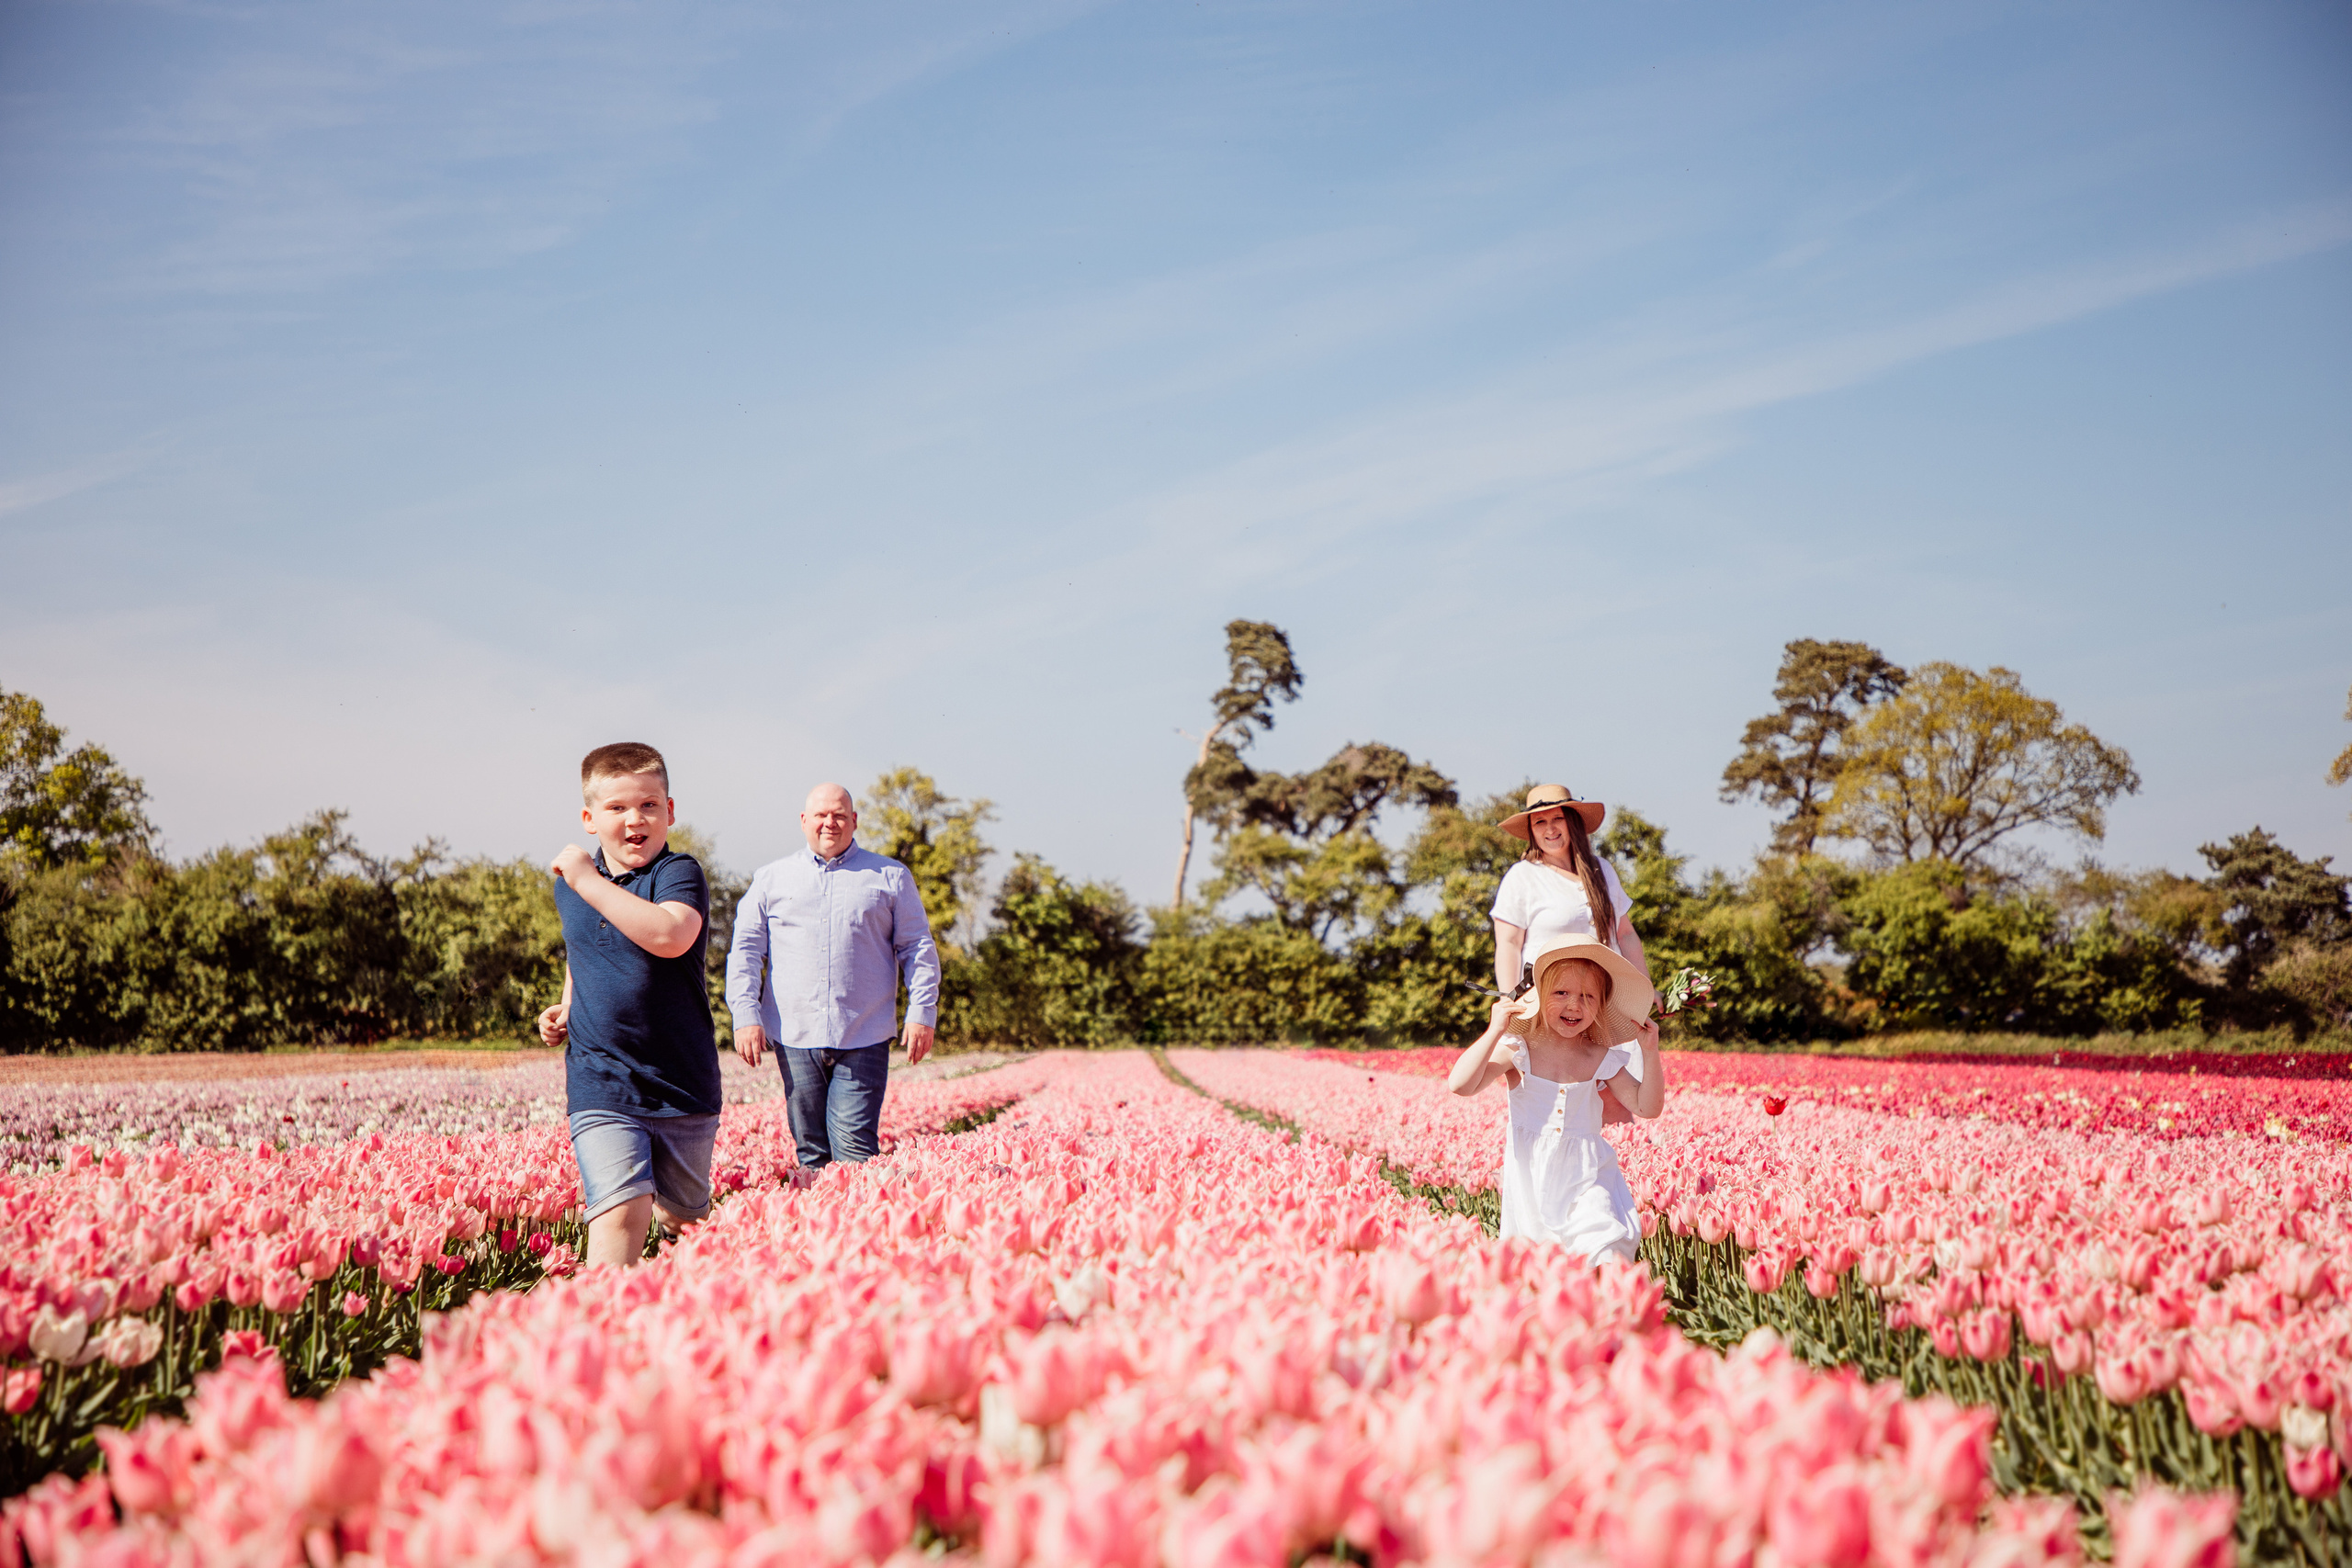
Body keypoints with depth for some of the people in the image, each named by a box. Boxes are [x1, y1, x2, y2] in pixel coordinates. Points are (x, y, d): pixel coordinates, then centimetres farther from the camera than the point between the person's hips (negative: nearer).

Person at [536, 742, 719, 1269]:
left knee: (681, 1217, 17)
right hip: (601, 1087, 2)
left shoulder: (679, 874, -12)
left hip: (683, 1085, -2)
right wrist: (566, 1009, 12)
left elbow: (670, 937, -35)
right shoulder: (570, 884, 7)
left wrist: (589, 881, -30)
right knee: (622, 1212, -20)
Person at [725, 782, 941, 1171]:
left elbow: (918, 948, 10)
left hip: (864, 1037, -2)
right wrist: (745, 1014, -2)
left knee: (855, 1149, -11)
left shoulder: (891, 877, 12)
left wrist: (922, 1013, -1)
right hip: (794, 1037, 2)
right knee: (810, 1149, 4)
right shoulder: (772, 879, 14)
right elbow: (745, 948, 10)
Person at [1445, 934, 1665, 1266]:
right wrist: (1494, 1032, -20)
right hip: (1531, 1179, -1)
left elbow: (1647, 1107, 9)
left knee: (1607, 1252, -22)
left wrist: (1650, 1055, -2)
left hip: (1587, 1178, 1)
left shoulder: (1601, 1059, 4)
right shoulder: (1518, 1050, -6)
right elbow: (1460, 1085, -17)